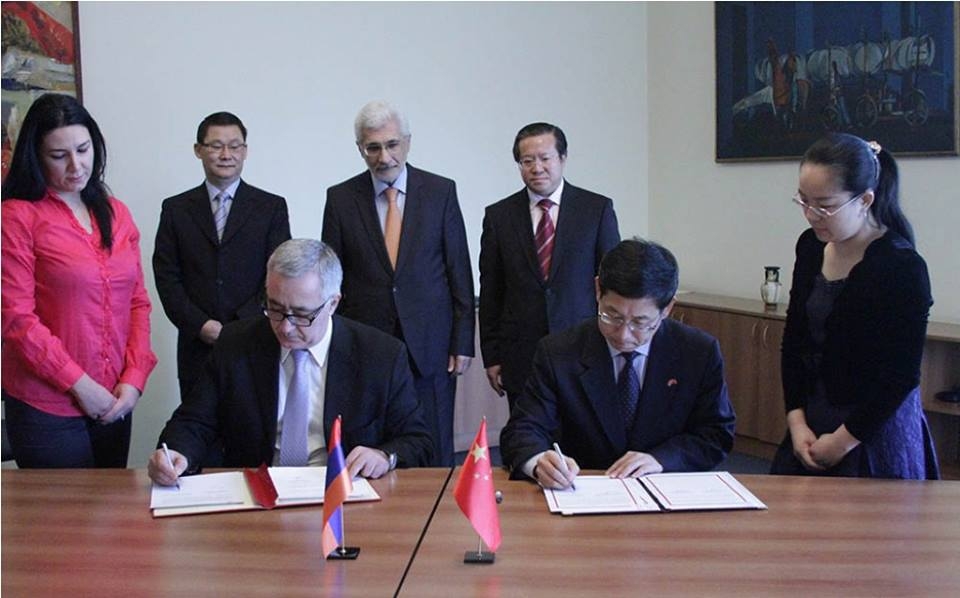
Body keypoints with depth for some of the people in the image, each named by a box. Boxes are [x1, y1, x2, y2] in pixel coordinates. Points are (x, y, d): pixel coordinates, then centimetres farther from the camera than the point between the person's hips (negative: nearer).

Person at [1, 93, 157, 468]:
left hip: (113, 403, 5)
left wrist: (134, 379, -3)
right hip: (46, 408, -5)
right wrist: (81, 385, -13)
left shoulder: (116, 214, 10)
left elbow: (138, 303, 10)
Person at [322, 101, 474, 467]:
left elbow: (459, 271, 3)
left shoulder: (441, 192, 2)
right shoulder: (341, 199, 3)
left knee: (434, 456, 6)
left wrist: (462, 342, 0)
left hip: (430, 348, 0)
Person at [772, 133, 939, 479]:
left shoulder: (903, 268, -16)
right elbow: (793, 340, 7)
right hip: (812, 422, 6)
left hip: (876, 432, -6)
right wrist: (797, 422, -2)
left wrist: (843, 441, -12)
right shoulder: (811, 247, 3)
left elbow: (901, 376, -15)